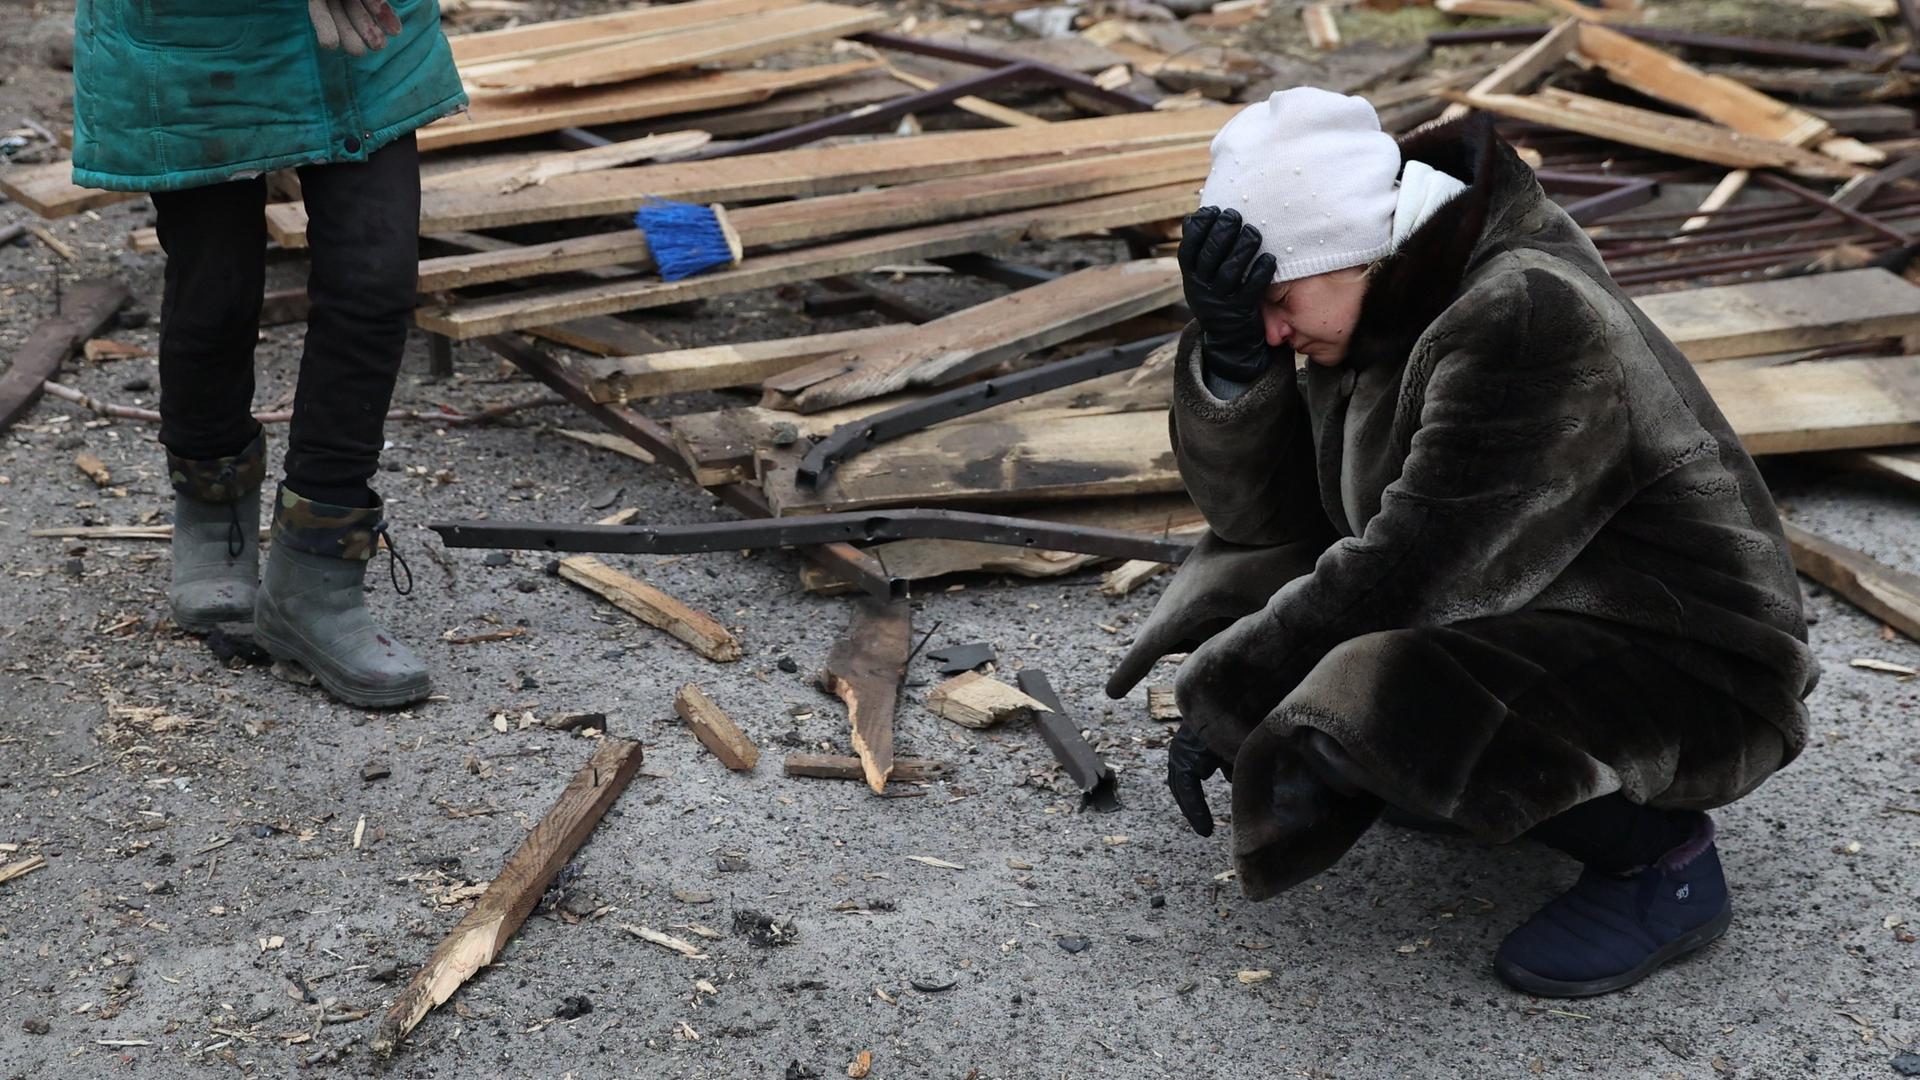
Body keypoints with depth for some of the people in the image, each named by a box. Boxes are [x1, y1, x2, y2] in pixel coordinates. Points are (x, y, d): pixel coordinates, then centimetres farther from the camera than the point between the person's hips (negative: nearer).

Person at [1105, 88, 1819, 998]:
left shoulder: (1526, 319, -27)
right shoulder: (1382, 293, 0)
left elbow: (1407, 576, -27)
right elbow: (1259, 510, -1)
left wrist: (1221, 701, -19)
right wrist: (1229, 352, -17)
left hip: (1687, 678, -9)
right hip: (1529, 609, 9)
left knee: (1366, 717, -32)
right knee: (1247, 578, 6)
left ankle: (1659, 852, -10)